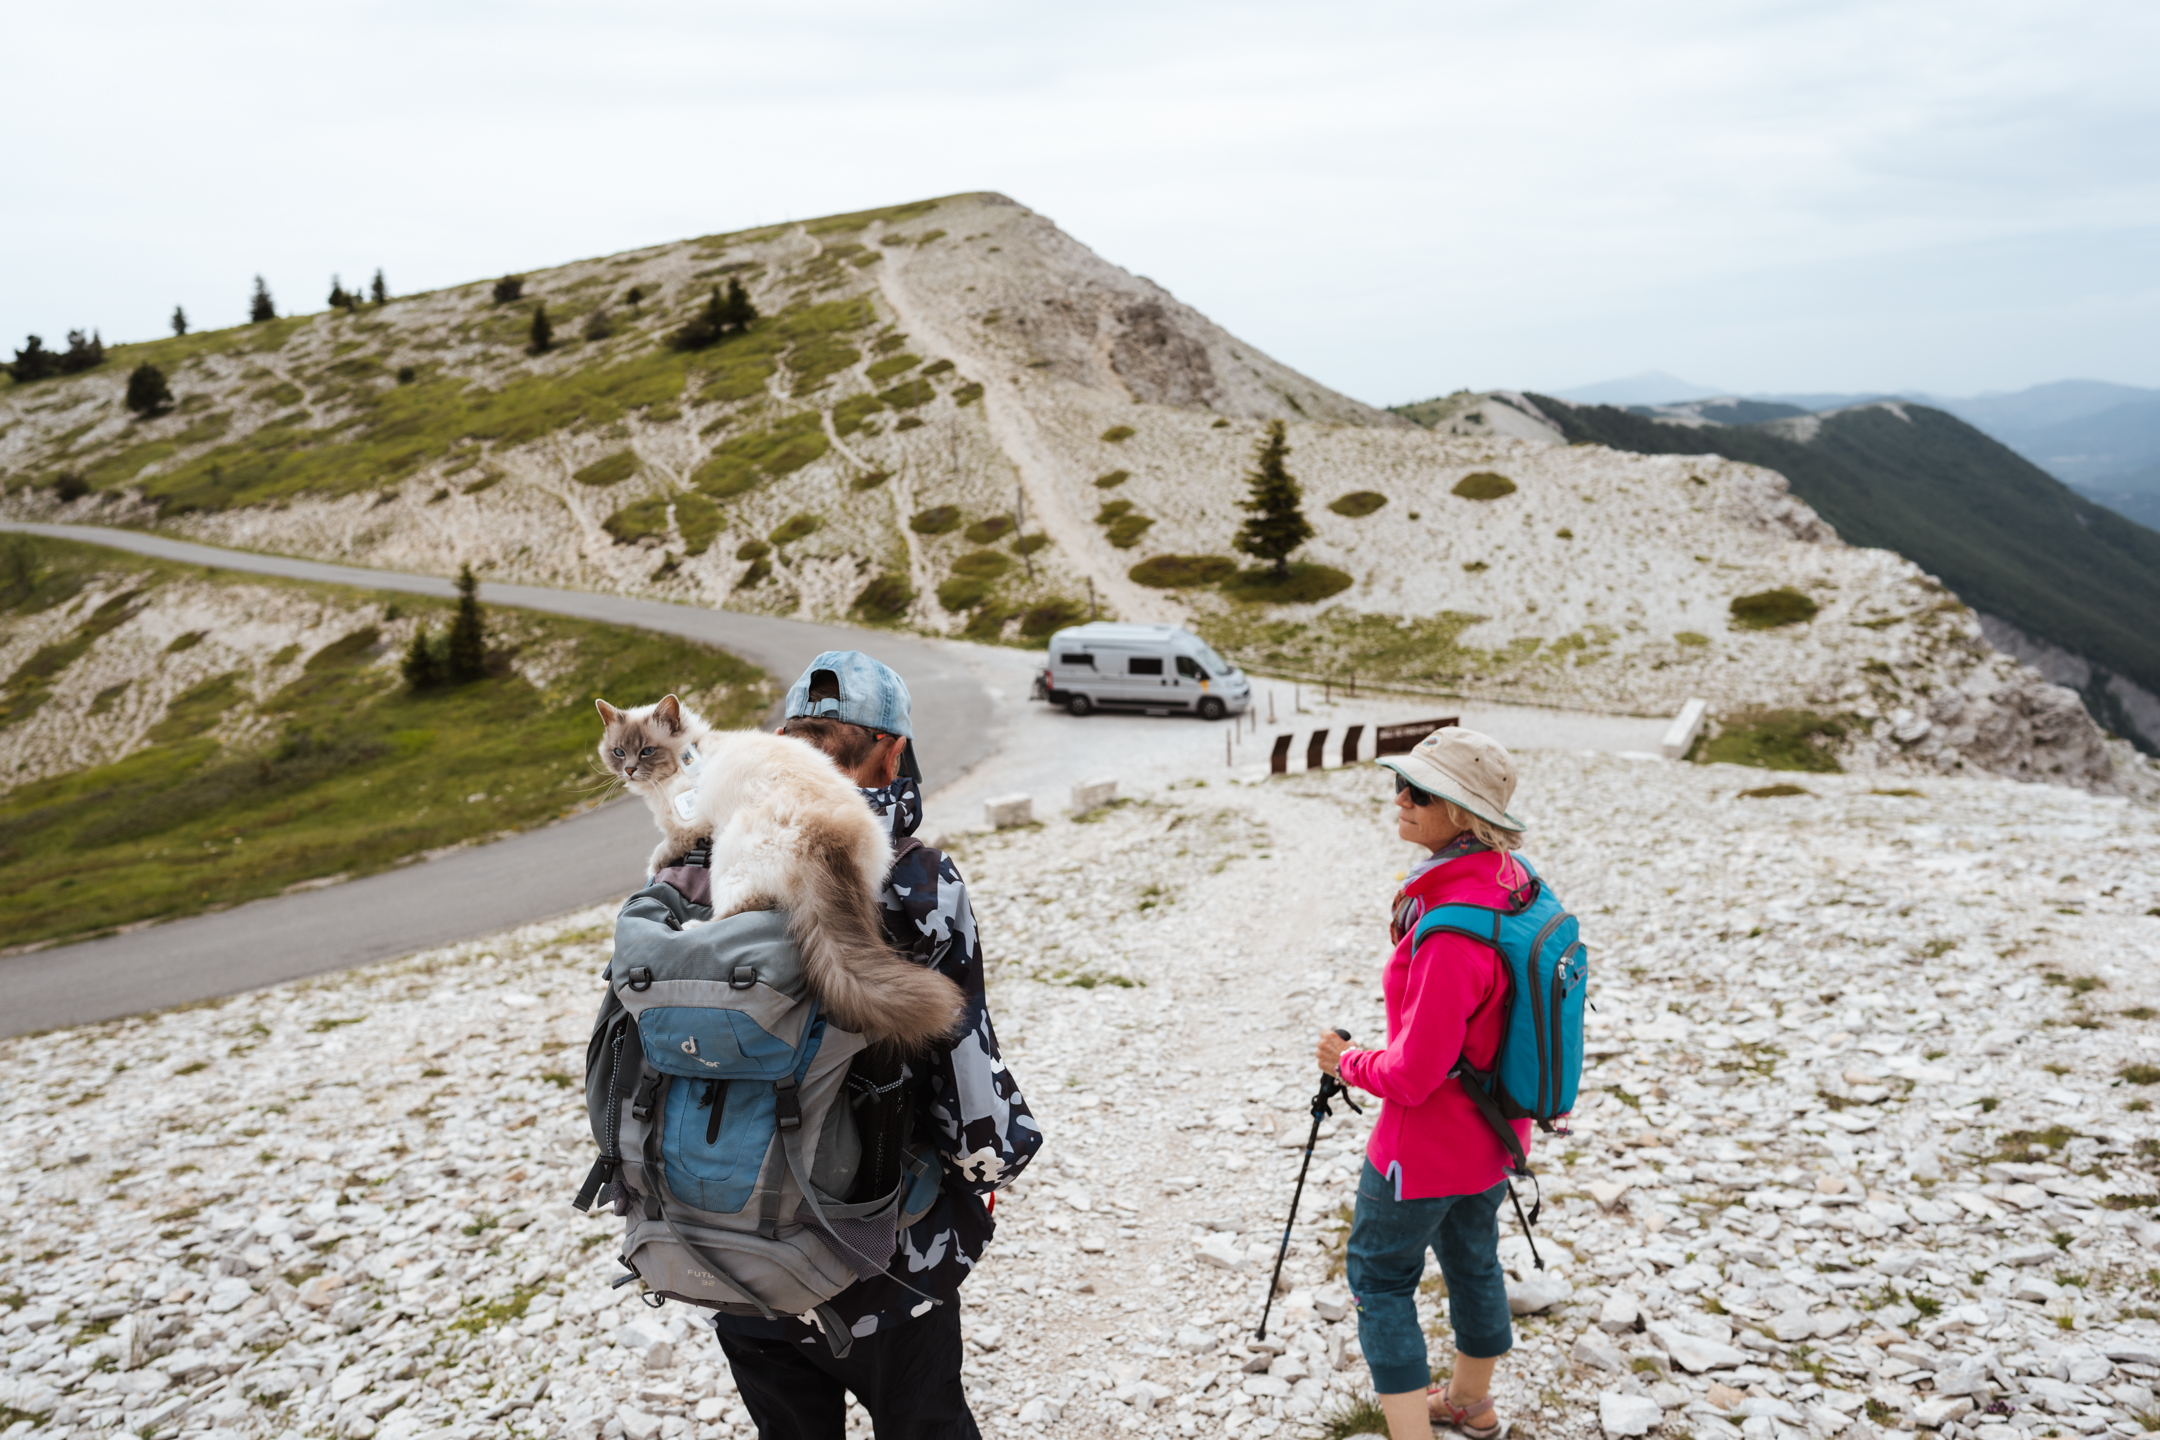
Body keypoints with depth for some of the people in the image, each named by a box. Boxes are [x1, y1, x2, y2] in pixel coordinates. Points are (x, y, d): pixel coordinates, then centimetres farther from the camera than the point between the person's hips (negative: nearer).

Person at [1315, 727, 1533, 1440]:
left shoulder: (1452, 931, -35)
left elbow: (1413, 1073, -29)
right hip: (1493, 1134, 9)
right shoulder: (1508, 876, -6)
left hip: (1426, 1144, -9)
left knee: (1380, 1276, 11)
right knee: (1472, 1260, 27)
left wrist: (1349, 1062, -10)